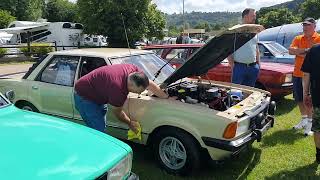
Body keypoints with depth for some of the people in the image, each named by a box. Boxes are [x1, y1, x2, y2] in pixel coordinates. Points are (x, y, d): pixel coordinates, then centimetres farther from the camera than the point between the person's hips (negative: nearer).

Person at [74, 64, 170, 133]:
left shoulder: (134, 70, -17)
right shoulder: (118, 88, -37)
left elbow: (150, 84, -5)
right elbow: (117, 112, -18)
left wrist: (167, 97, 0)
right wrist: (130, 122, -3)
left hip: (98, 96, 9)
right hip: (84, 96, -9)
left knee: (101, 128, 13)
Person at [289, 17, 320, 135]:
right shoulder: (298, 39, 10)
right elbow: (291, 51, -6)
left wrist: (299, 53, -13)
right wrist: (306, 50, -14)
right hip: (297, 74, 5)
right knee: (299, 99, 15)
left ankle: (310, 122, 13)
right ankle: (304, 119, 32)